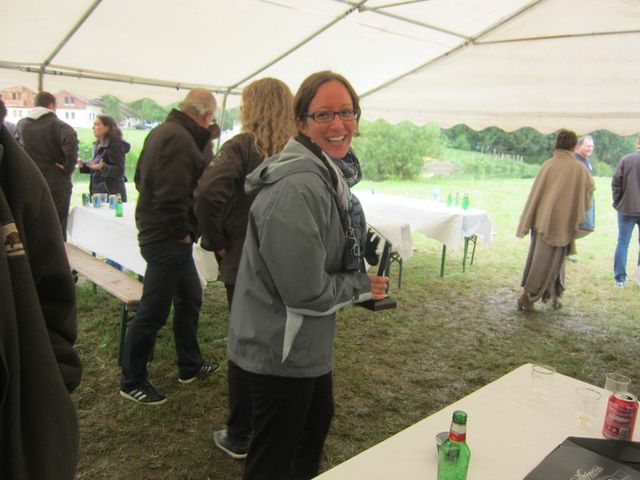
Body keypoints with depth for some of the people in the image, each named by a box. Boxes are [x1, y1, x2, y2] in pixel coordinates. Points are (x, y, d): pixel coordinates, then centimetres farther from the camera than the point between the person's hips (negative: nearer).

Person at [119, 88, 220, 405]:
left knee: (190, 298, 21)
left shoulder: (162, 130, 12)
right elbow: (172, 195, -26)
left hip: (155, 230, 11)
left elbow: (141, 176, 19)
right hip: (169, 239, -11)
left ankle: (190, 366, 36)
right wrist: (182, 232, -14)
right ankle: (132, 382, 19)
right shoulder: (180, 139, -19)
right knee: (153, 313, 2)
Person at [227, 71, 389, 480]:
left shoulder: (328, 175, 8)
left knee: (317, 422, 30)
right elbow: (306, 292, -27)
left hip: (309, 341, 10)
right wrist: (363, 288, -11)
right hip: (282, 348, -10)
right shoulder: (298, 188, -27)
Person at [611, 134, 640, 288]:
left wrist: (618, 203, 7)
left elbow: (616, 183, -5)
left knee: (622, 243, 7)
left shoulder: (625, 159, -5)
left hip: (626, 209, 0)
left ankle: (619, 278, 9)